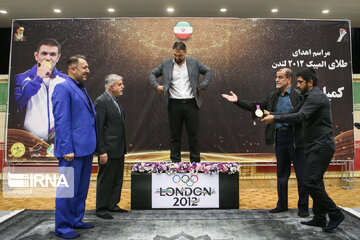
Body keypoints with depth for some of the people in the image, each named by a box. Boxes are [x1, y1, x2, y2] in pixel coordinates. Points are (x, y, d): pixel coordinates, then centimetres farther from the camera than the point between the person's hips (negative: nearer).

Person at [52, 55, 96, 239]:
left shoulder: (81, 89, 17)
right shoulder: (63, 88, -10)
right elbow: (61, 121, -16)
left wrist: (93, 144, 16)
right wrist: (67, 149, -20)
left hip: (86, 148, 9)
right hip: (73, 151, -9)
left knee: (81, 188, 18)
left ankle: (76, 220, 32)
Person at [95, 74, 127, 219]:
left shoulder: (115, 101, 14)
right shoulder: (101, 102, -15)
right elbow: (98, 128, -18)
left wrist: (123, 146, 17)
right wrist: (102, 151, -20)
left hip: (119, 149, 9)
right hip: (108, 150, -9)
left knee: (117, 179, 17)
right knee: (105, 180, 4)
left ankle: (112, 205, 31)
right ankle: (101, 209, 18)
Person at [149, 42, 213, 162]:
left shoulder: (194, 62, 6)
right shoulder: (166, 64, 7)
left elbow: (209, 71, 10)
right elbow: (152, 74, 15)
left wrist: (202, 86, -1)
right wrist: (156, 86, -1)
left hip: (191, 104, 0)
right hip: (174, 104, 0)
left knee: (194, 135, 5)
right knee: (175, 136, 6)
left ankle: (195, 163, 16)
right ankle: (175, 163, 16)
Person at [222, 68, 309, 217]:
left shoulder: (299, 96, -5)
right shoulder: (272, 97, 13)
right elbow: (255, 107, 13)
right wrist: (238, 101, 5)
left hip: (295, 139, -5)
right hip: (279, 139, 6)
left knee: (301, 175, 2)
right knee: (281, 174, 15)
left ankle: (303, 207, 17)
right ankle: (282, 205, 28)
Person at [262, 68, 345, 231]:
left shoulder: (317, 97, -13)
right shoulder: (309, 98, 20)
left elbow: (300, 116, -25)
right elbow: (292, 113, 18)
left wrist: (275, 118, -22)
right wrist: (271, 114, 6)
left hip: (322, 146, -10)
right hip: (315, 146, 10)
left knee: (310, 182, -12)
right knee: (315, 182, 12)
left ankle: (335, 214, 1)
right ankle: (319, 218, 20)